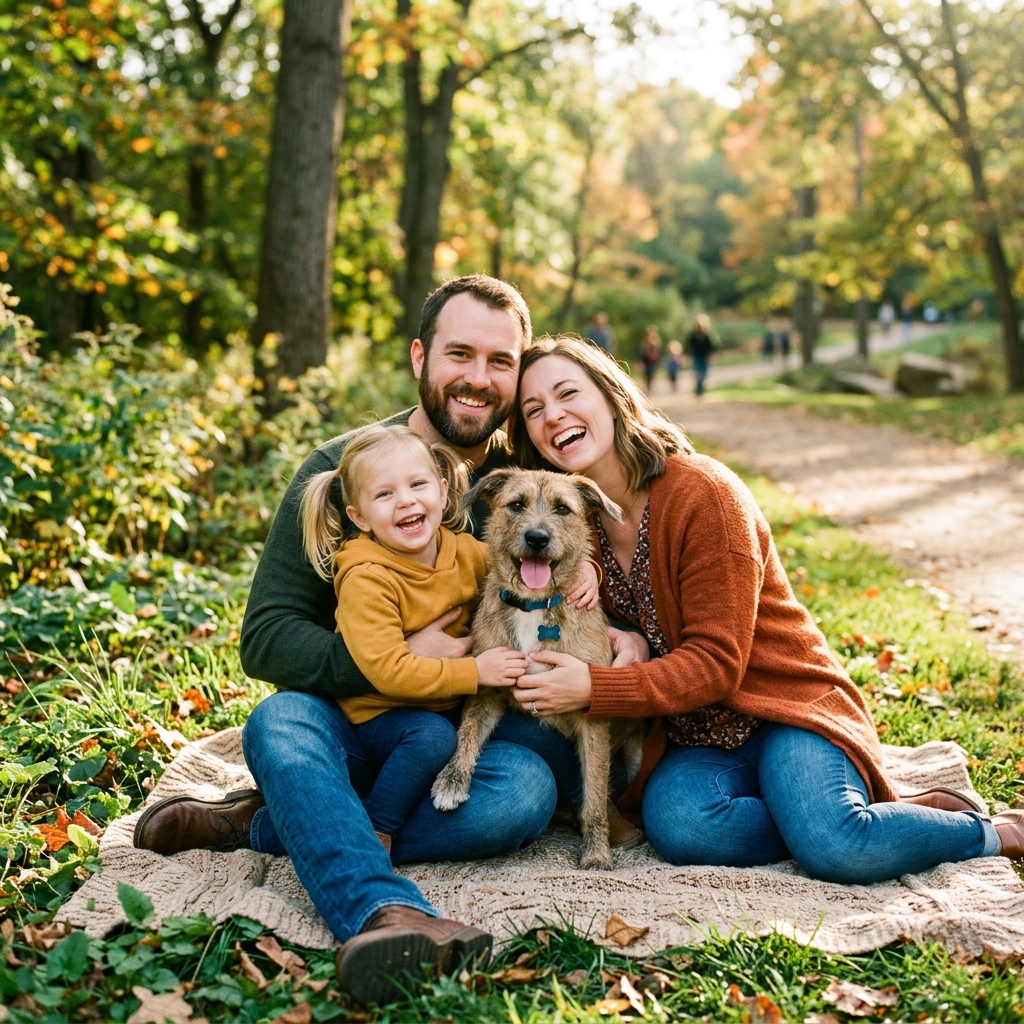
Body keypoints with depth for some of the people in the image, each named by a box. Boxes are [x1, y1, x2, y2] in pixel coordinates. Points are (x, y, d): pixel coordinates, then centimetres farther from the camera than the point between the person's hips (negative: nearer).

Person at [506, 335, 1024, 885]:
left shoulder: (703, 493, -17)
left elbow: (716, 664, -20)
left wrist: (593, 688, -30)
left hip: (783, 704, -4)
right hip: (691, 740, 5)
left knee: (834, 847, -31)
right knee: (676, 826, -30)